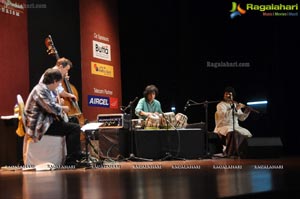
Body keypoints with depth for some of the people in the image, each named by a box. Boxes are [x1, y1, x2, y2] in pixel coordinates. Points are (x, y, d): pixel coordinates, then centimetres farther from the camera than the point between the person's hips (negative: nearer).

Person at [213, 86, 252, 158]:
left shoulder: (235, 105, 17)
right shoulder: (220, 105, -1)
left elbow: (241, 118, 13)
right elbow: (224, 115, -22)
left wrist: (246, 111, -4)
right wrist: (236, 109, -23)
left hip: (235, 127, 6)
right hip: (224, 127, -6)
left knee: (246, 134, -17)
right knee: (233, 134, -37)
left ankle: (241, 153, -9)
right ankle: (230, 154, -33)